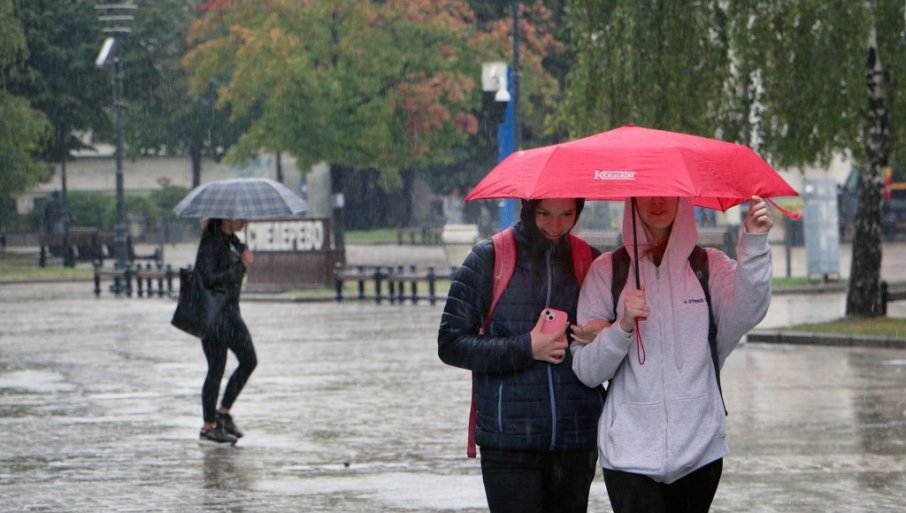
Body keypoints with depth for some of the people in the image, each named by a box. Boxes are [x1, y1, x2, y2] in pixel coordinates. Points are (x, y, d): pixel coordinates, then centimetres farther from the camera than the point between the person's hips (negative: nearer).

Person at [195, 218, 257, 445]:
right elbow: (210, 279, -24)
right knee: (216, 368, -3)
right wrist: (241, 266, -25)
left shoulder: (232, 240, 11)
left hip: (231, 309, 9)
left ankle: (223, 413, 19)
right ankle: (208, 428, 6)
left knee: (249, 360, 8)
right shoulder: (211, 242, -16)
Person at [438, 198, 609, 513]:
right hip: (510, 442, -3)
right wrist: (526, 348, -13)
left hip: (577, 440, 3)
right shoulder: (489, 259, 0)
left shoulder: (590, 262, 10)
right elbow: (450, 344, -3)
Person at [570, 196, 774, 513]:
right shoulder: (606, 270, 3)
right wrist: (623, 326, -17)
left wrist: (755, 243, -25)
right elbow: (586, 371, 0)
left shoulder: (711, 266, 6)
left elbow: (745, 316, -16)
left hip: (700, 447, 1)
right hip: (630, 450, -1)